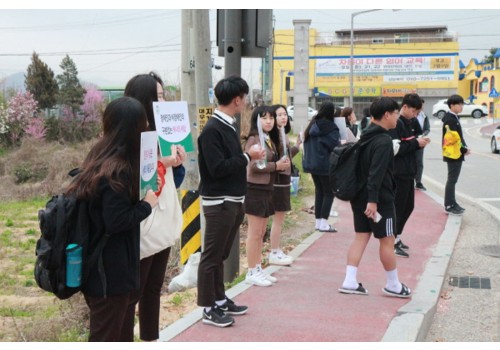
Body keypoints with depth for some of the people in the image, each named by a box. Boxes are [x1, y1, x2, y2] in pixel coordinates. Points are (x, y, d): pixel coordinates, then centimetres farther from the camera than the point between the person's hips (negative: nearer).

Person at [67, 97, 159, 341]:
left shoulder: (99, 159, 5)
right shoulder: (118, 170, -23)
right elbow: (116, 221, -26)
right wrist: (147, 205, -11)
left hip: (100, 265, 9)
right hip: (111, 269, -9)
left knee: (120, 331, 23)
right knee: (106, 336, 5)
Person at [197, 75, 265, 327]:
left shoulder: (228, 126, 10)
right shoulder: (212, 130, -18)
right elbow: (217, 168, -24)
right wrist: (247, 157, -18)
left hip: (233, 201, 9)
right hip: (218, 203, -9)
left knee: (221, 255, 18)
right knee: (211, 256, 1)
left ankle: (220, 299, 29)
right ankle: (209, 309, 11)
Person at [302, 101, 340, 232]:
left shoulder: (312, 125, 8)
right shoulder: (330, 128, -17)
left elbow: (306, 144, 15)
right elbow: (335, 146, -17)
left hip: (311, 163, 7)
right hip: (325, 165, -7)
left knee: (319, 191, 15)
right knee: (329, 193, 1)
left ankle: (318, 221, 17)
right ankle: (324, 223, -5)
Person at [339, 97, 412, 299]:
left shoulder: (366, 136, 11)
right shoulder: (384, 140, -17)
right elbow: (377, 173, -24)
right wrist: (373, 200, -27)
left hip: (360, 196, 9)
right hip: (380, 199, -8)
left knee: (361, 237, 9)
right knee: (387, 240, 4)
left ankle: (350, 282, 4)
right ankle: (393, 285, 16)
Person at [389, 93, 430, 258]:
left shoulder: (408, 123, 14)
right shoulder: (396, 124, -16)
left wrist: (419, 142, 1)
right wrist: (416, 143, -20)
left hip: (409, 172, 10)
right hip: (399, 173, -10)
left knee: (408, 207, 16)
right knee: (398, 208, -2)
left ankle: (397, 238, 28)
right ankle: (392, 242, 7)